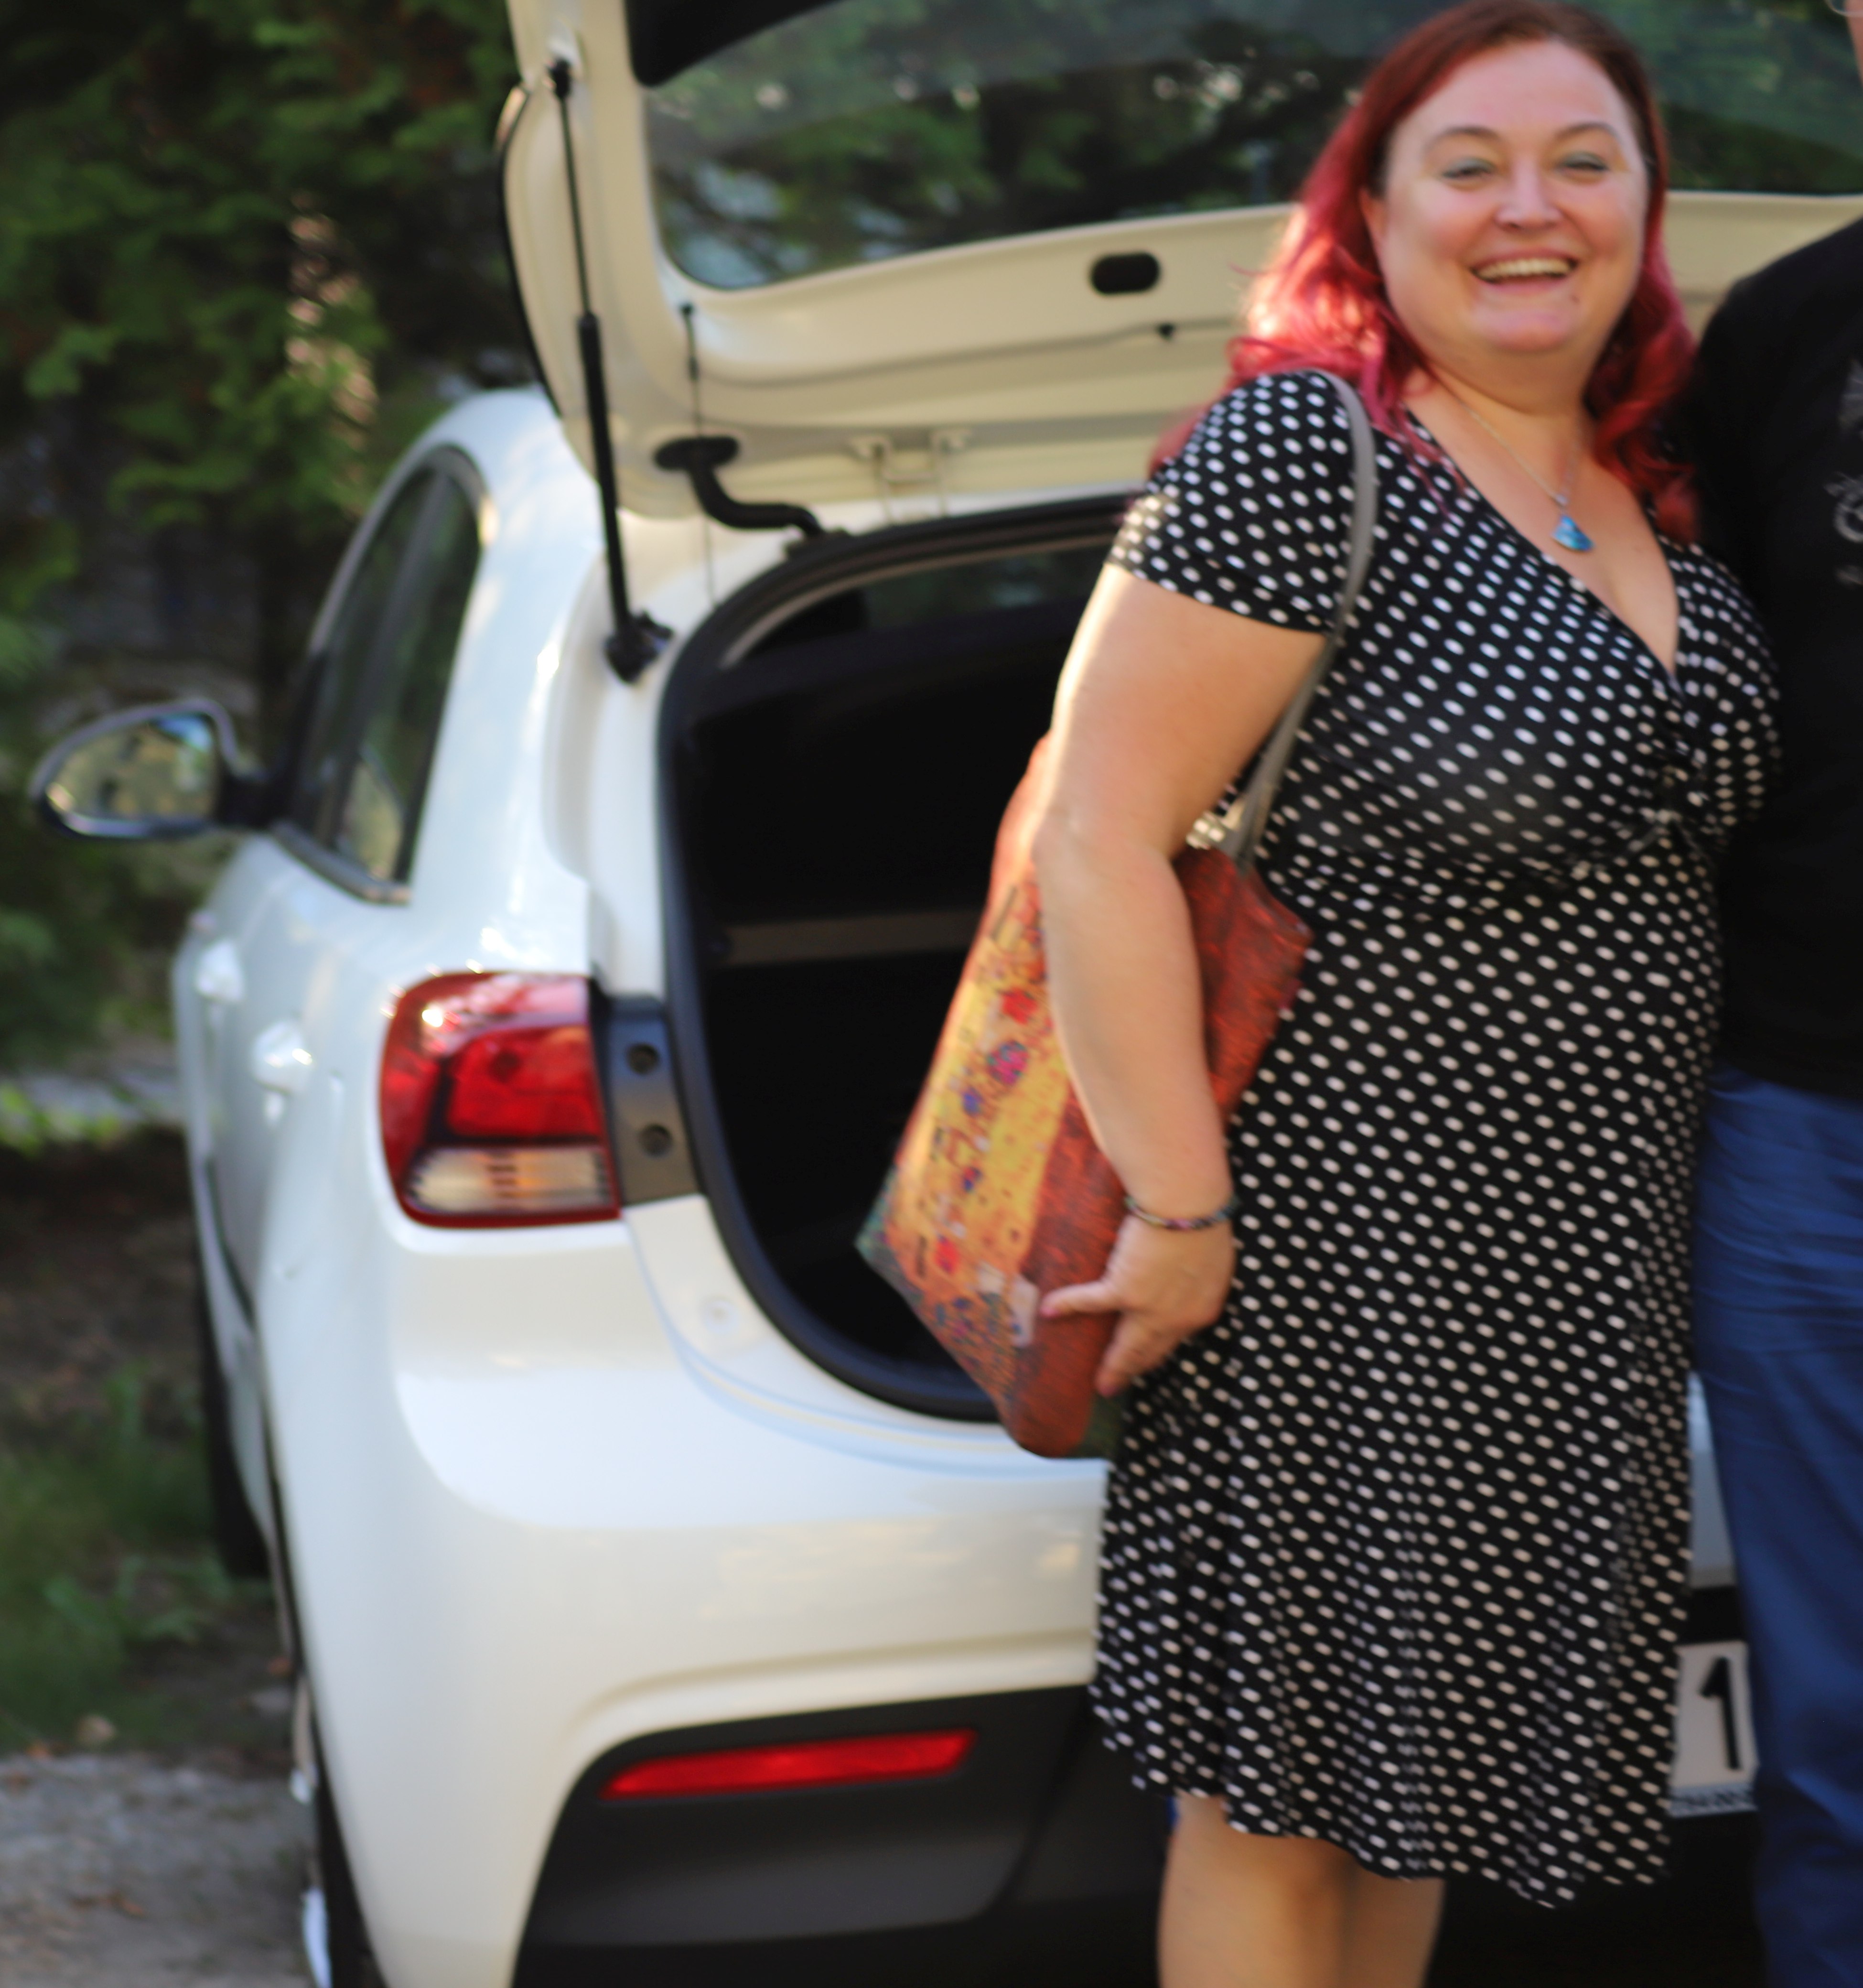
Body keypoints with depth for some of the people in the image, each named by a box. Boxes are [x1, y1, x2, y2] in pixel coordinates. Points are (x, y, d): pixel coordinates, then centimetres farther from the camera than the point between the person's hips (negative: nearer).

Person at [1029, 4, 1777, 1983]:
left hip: (1582, 1262, 7)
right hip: (1340, 1242, -7)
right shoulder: (1301, 452, -16)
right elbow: (1097, 844, -20)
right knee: (1277, 1799, 4)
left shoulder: (1660, 493, 7)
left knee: (1415, 1773, 18)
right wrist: (1180, 1209, -20)